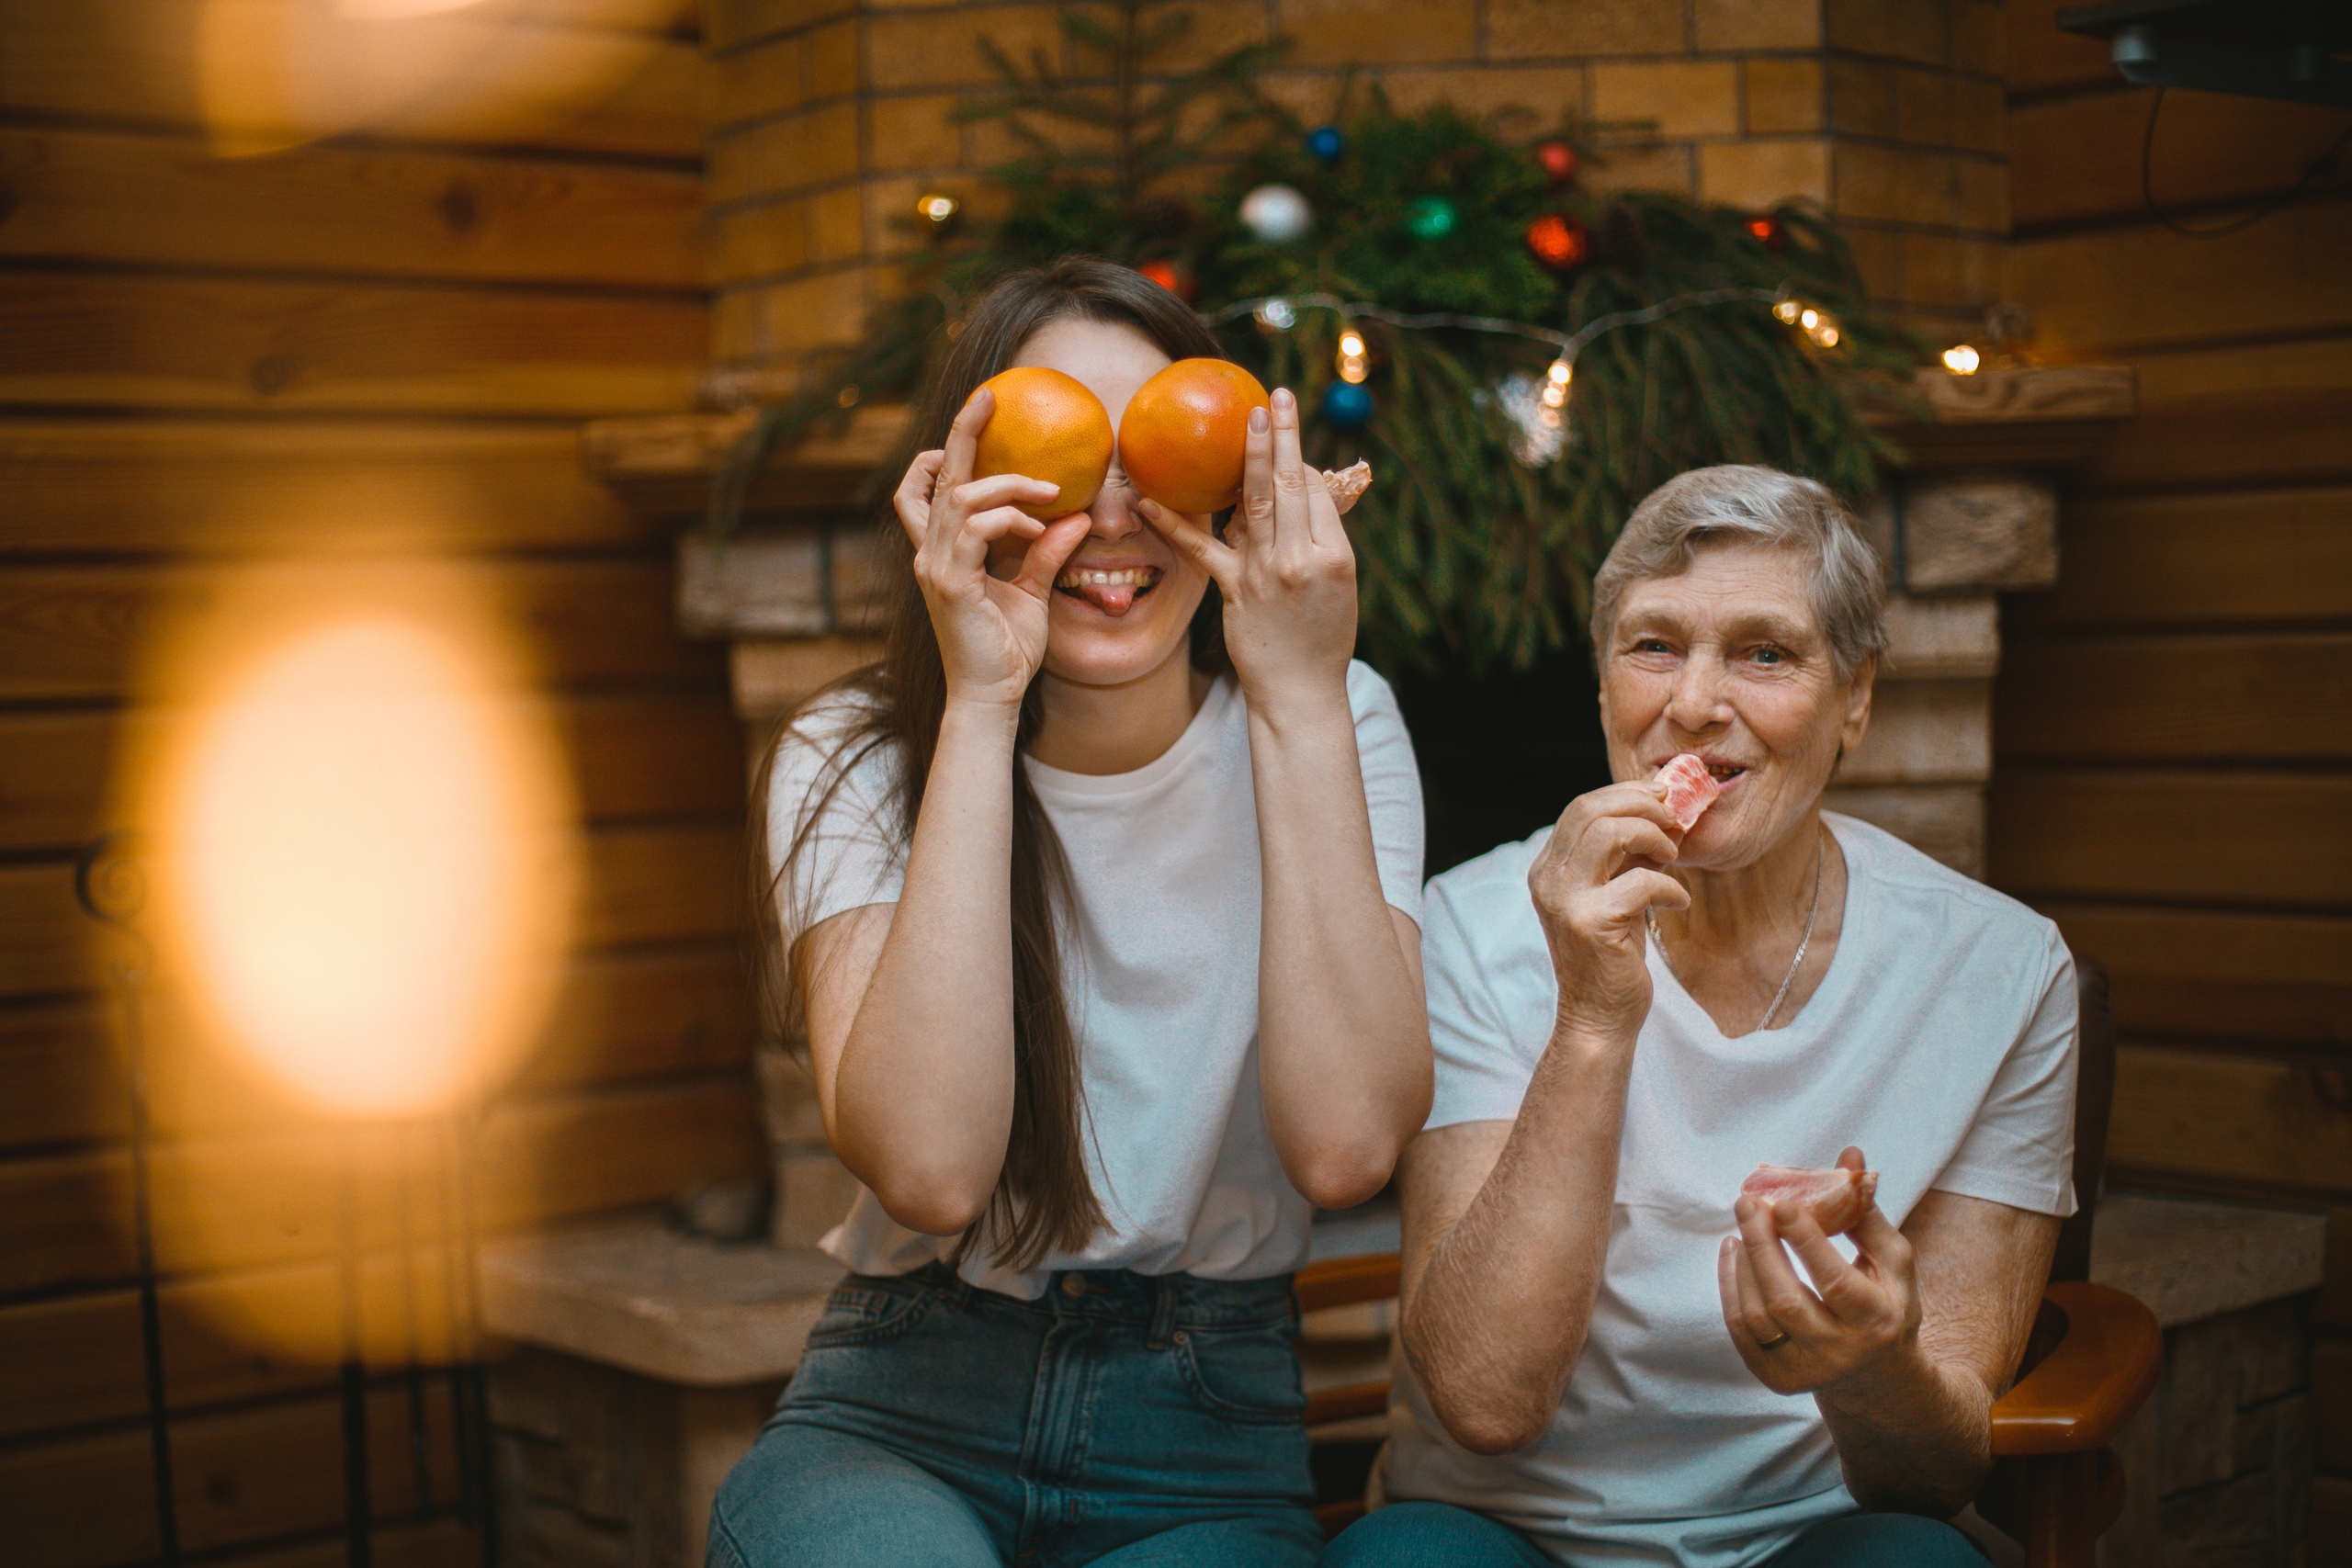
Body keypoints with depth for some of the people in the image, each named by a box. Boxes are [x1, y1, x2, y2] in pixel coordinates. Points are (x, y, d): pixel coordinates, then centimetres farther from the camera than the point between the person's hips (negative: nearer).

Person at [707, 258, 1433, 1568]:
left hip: (1207, 1453, 1)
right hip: (904, 1415, -1)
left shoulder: (1333, 725, -2)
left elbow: (1344, 1144, -19)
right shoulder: (857, 762, -4)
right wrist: (981, 707, -21)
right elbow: (929, 1169, -22)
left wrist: (1301, 699, -19)